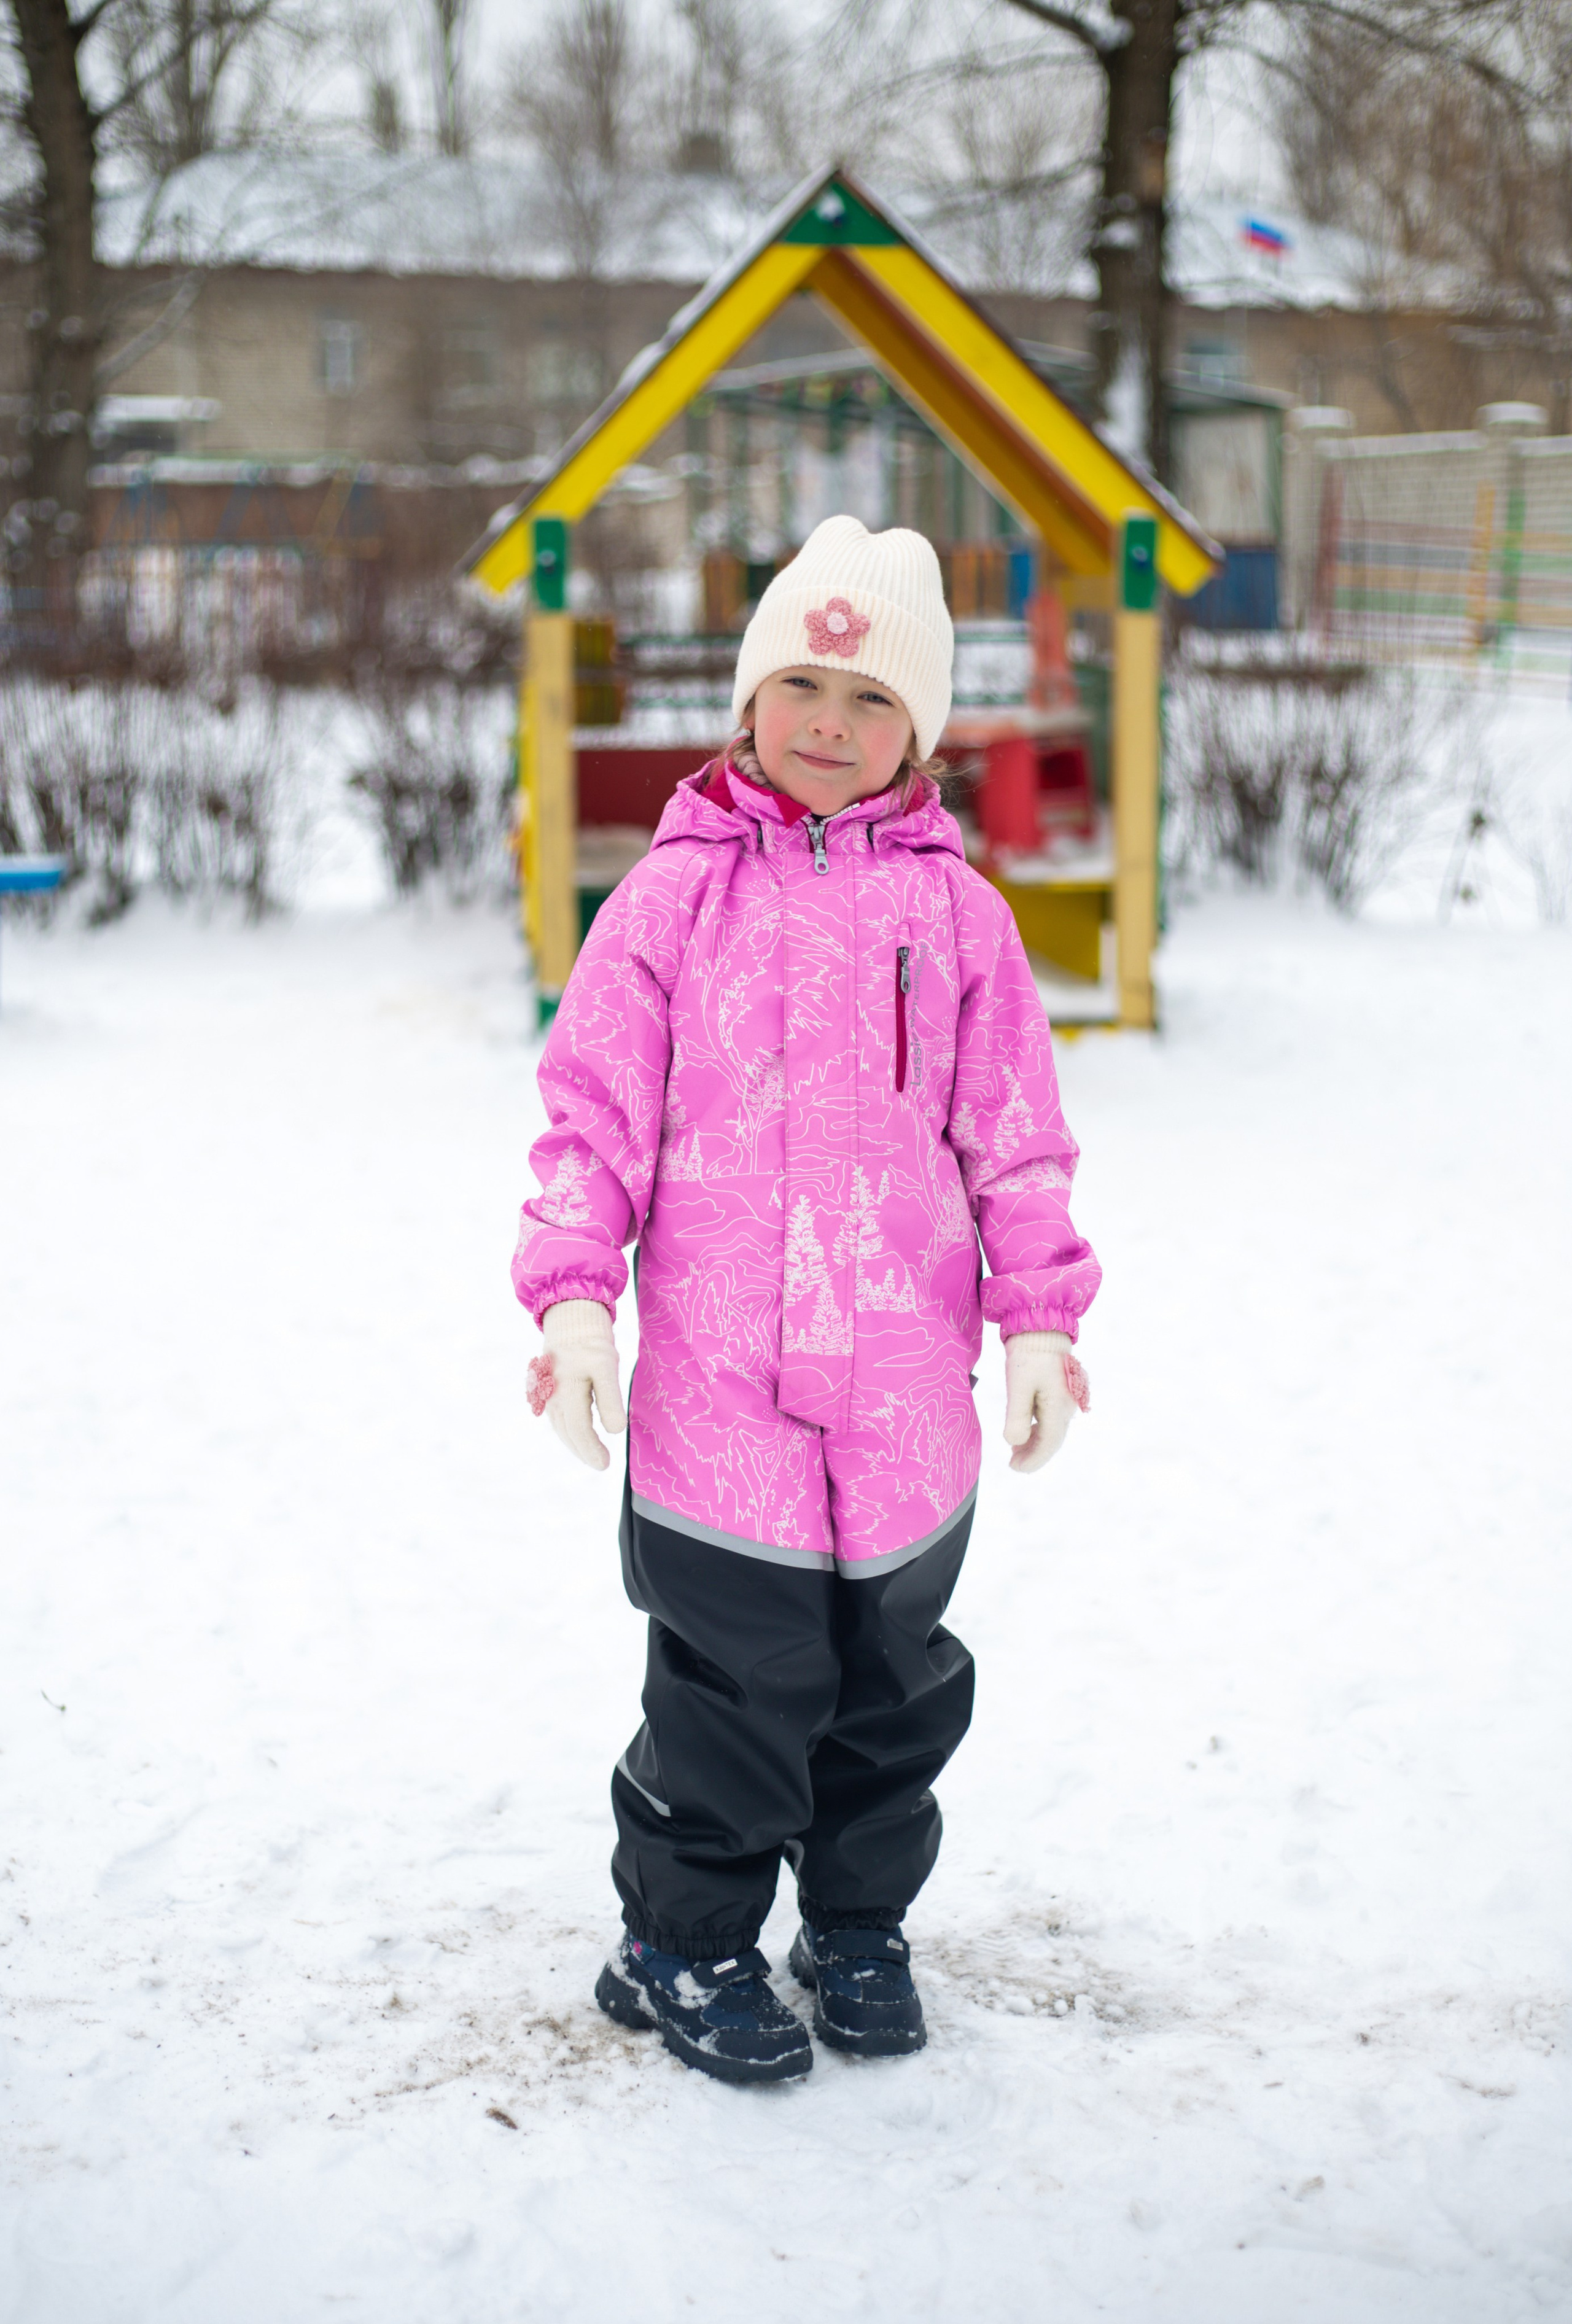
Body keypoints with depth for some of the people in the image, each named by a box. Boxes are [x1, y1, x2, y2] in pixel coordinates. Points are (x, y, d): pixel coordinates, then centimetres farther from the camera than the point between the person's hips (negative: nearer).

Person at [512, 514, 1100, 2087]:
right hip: (716, 1379, -2)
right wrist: (574, 1293, -9)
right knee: (735, 1679, 3)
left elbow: (1015, 1133, 7)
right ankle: (684, 1938, 23)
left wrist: (1039, 1318, 3)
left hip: (907, 1378, 2)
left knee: (893, 1674, 14)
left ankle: (859, 1925, 34)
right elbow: (595, 1108, 0)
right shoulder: (675, 893, 0)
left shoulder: (953, 907, 4)